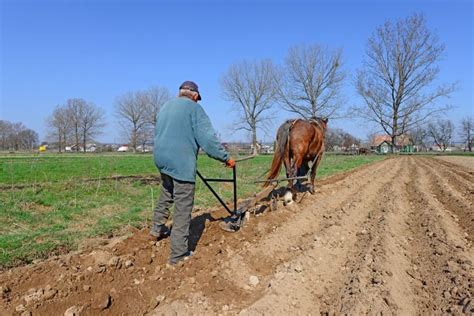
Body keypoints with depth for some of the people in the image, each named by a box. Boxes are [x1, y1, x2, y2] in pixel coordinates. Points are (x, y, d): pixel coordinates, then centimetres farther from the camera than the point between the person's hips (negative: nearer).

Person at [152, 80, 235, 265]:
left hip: (161, 158, 8)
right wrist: (225, 158, -6)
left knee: (166, 194, 31)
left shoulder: (165, 107, 17)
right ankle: (179, 255, 3)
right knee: (183, 208, -2)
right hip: (181, 162, -8)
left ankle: (157, 229, 42)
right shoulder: (193, 107, -5)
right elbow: (207, 138, -13)